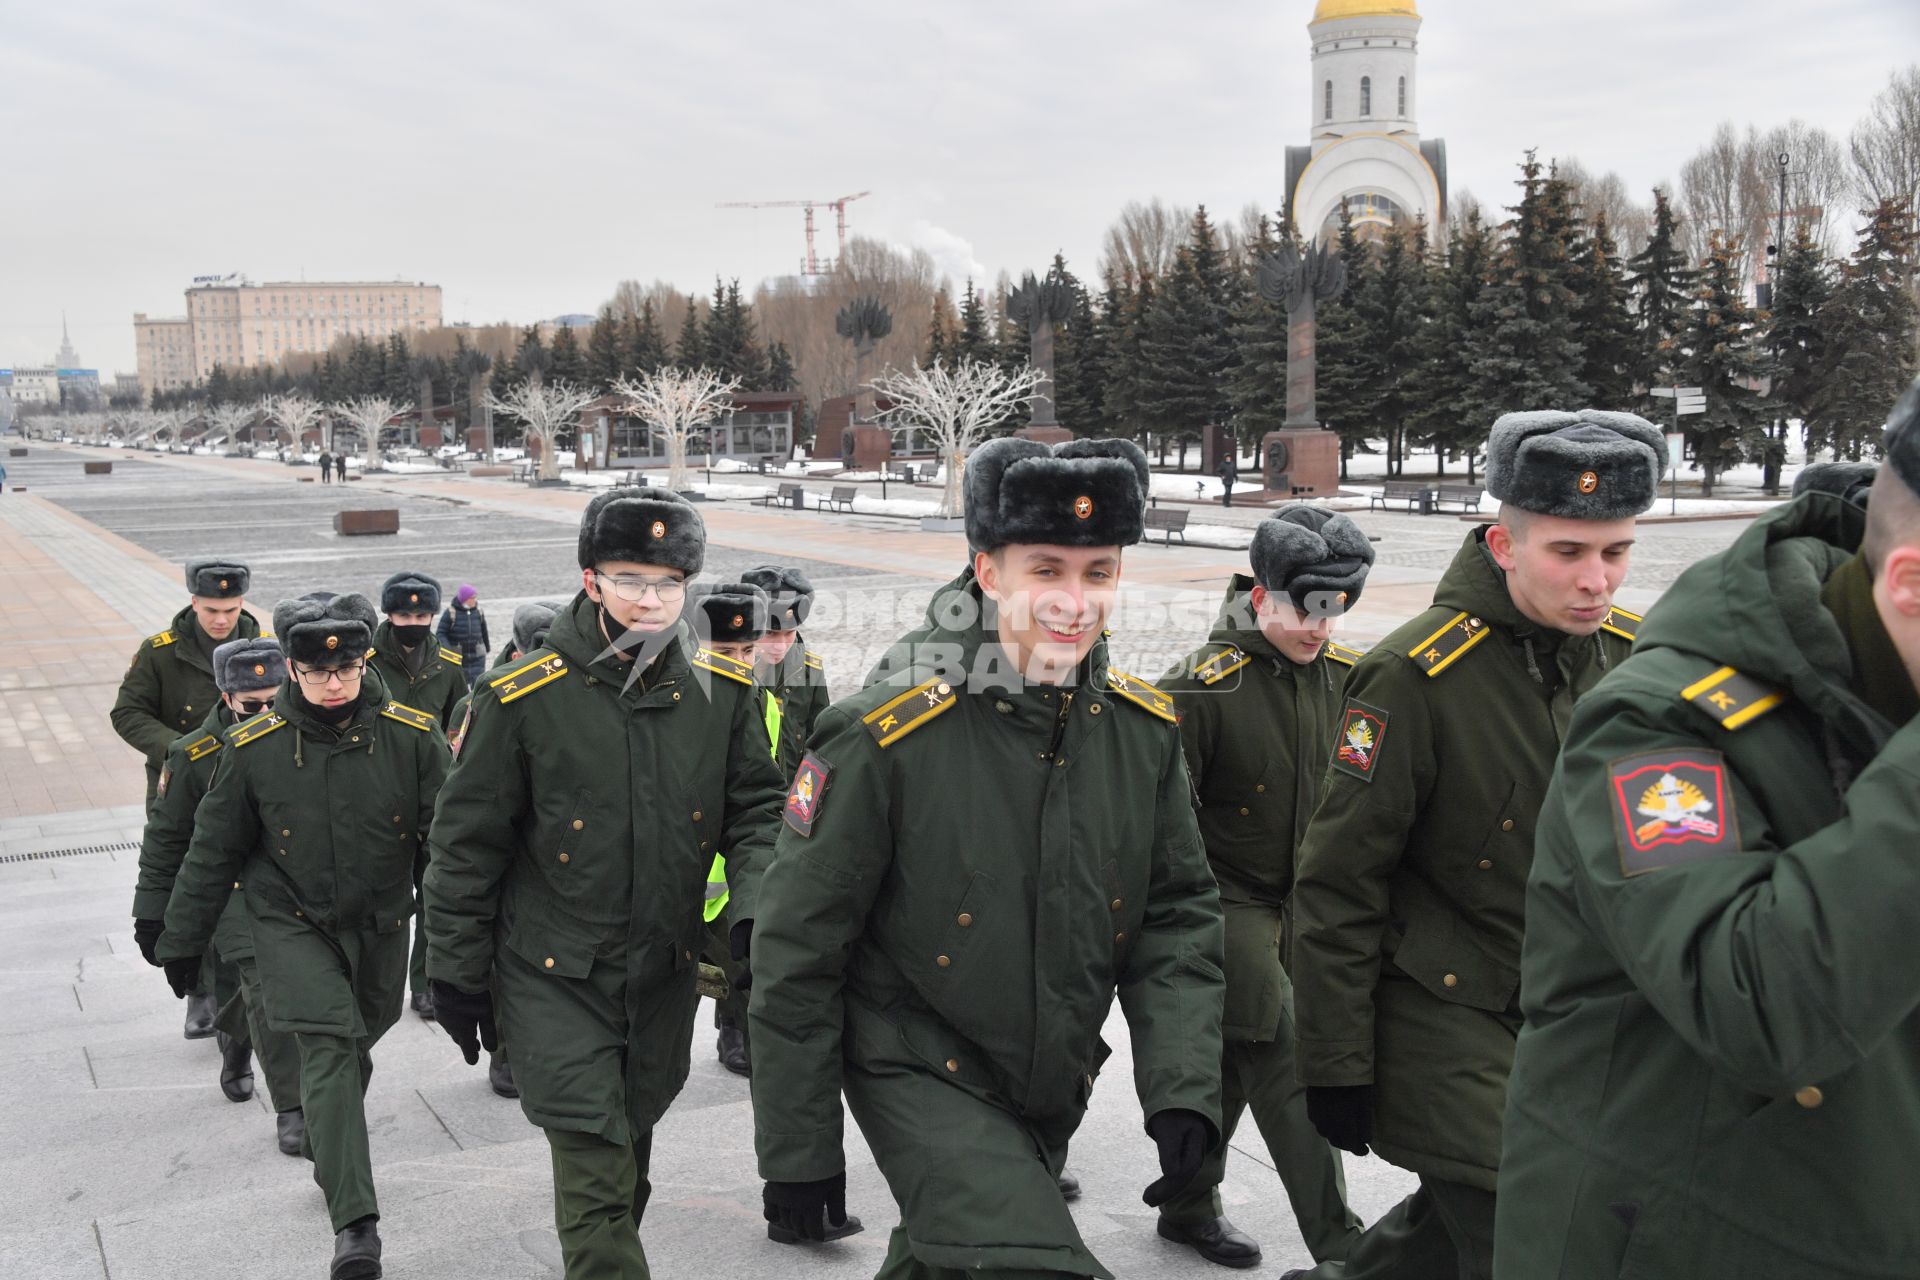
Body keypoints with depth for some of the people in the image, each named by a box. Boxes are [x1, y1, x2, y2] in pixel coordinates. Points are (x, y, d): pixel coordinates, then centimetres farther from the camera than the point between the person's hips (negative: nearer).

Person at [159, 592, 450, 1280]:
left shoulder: (413, 736, -13)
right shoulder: (254, 747, -12)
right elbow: (213, 850, -1)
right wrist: (181, 944, 5)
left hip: (380, 923, 2)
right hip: (292, 924, -2)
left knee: (356, 1046, 17)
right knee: (329, 1046, -17)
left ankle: (330, 1155, 48)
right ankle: (354, 1223, -20)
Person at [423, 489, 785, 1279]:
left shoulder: (724, 692, -3)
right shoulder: (521, 699, -13)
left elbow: (755, 809, 4)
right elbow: (467, 844, -5)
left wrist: (757, 907, -14)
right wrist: (457, 972, -1)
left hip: (666, 973, 4)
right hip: (554, 977, -4)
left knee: (628, 1155, 21)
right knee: (597, 1180, -10)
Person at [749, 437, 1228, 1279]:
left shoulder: (1145, 730, -6)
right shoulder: (883, 739, -21)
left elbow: (1178, 914, 2)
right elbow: (797, 953, -15)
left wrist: (1183, 1087, -11)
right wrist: (795, 1156, -10)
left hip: (1054, 1085, 6)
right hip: (921, 1074, -5)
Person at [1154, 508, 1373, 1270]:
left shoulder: (1344, 676, 0)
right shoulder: (1203, 685, -20)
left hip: (1302, 905, 6)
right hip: (1226, 902, -6)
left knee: (1233, 1065, 18)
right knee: (1287, 1072, -8)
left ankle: (1189, 1208, 35)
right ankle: (1338, 1248, 0)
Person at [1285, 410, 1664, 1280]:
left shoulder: (1633, 656, -2)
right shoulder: (1415, 674, -19)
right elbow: (1339, 885, -14)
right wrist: (1335, 1068, -12)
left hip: (1576, 1023, 6)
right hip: (1447, 1022, -6)